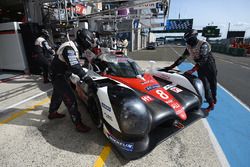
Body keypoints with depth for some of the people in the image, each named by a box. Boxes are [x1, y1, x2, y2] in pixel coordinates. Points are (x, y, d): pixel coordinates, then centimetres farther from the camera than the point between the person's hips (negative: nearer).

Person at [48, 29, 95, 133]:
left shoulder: (73, 47, 5)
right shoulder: (69, 48, -26)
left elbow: (74, 65, 13)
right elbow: (75, 67, -37)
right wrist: (87, 79, -39)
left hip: (59, 75, 10)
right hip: (59, 77, -10)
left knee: (57, 95, 26)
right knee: (70, 100, -9)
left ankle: (52, 113, 48)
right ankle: (78, 124, 0)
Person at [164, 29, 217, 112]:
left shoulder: (203, 45, -23)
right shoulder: (189, 47, -3)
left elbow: (203, 59, -33)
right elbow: (182, 57, -2)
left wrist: (192, 70, -44)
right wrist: (171, 66, -9)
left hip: (210, 67, -4)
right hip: (200, 68, 4)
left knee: (212, 84, 12)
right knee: (205, 86, 0)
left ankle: (214, 98, 36)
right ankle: (211, 104, 12)